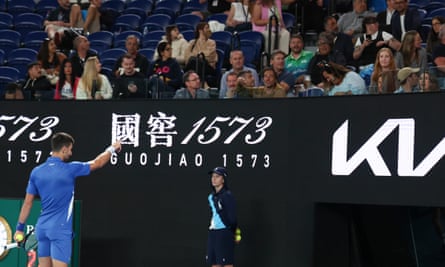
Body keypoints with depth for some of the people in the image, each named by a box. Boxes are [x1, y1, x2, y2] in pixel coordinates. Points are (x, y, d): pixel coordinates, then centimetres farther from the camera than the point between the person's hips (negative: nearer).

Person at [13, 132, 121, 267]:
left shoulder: (36, 172, 4)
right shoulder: (69, 169, -9)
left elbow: (28, 202, 8)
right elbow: (98, 163, 5)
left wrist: (20, 228, 15)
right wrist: (112, 149, 24)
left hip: (42, 226, 6)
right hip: (60, 228, -6)